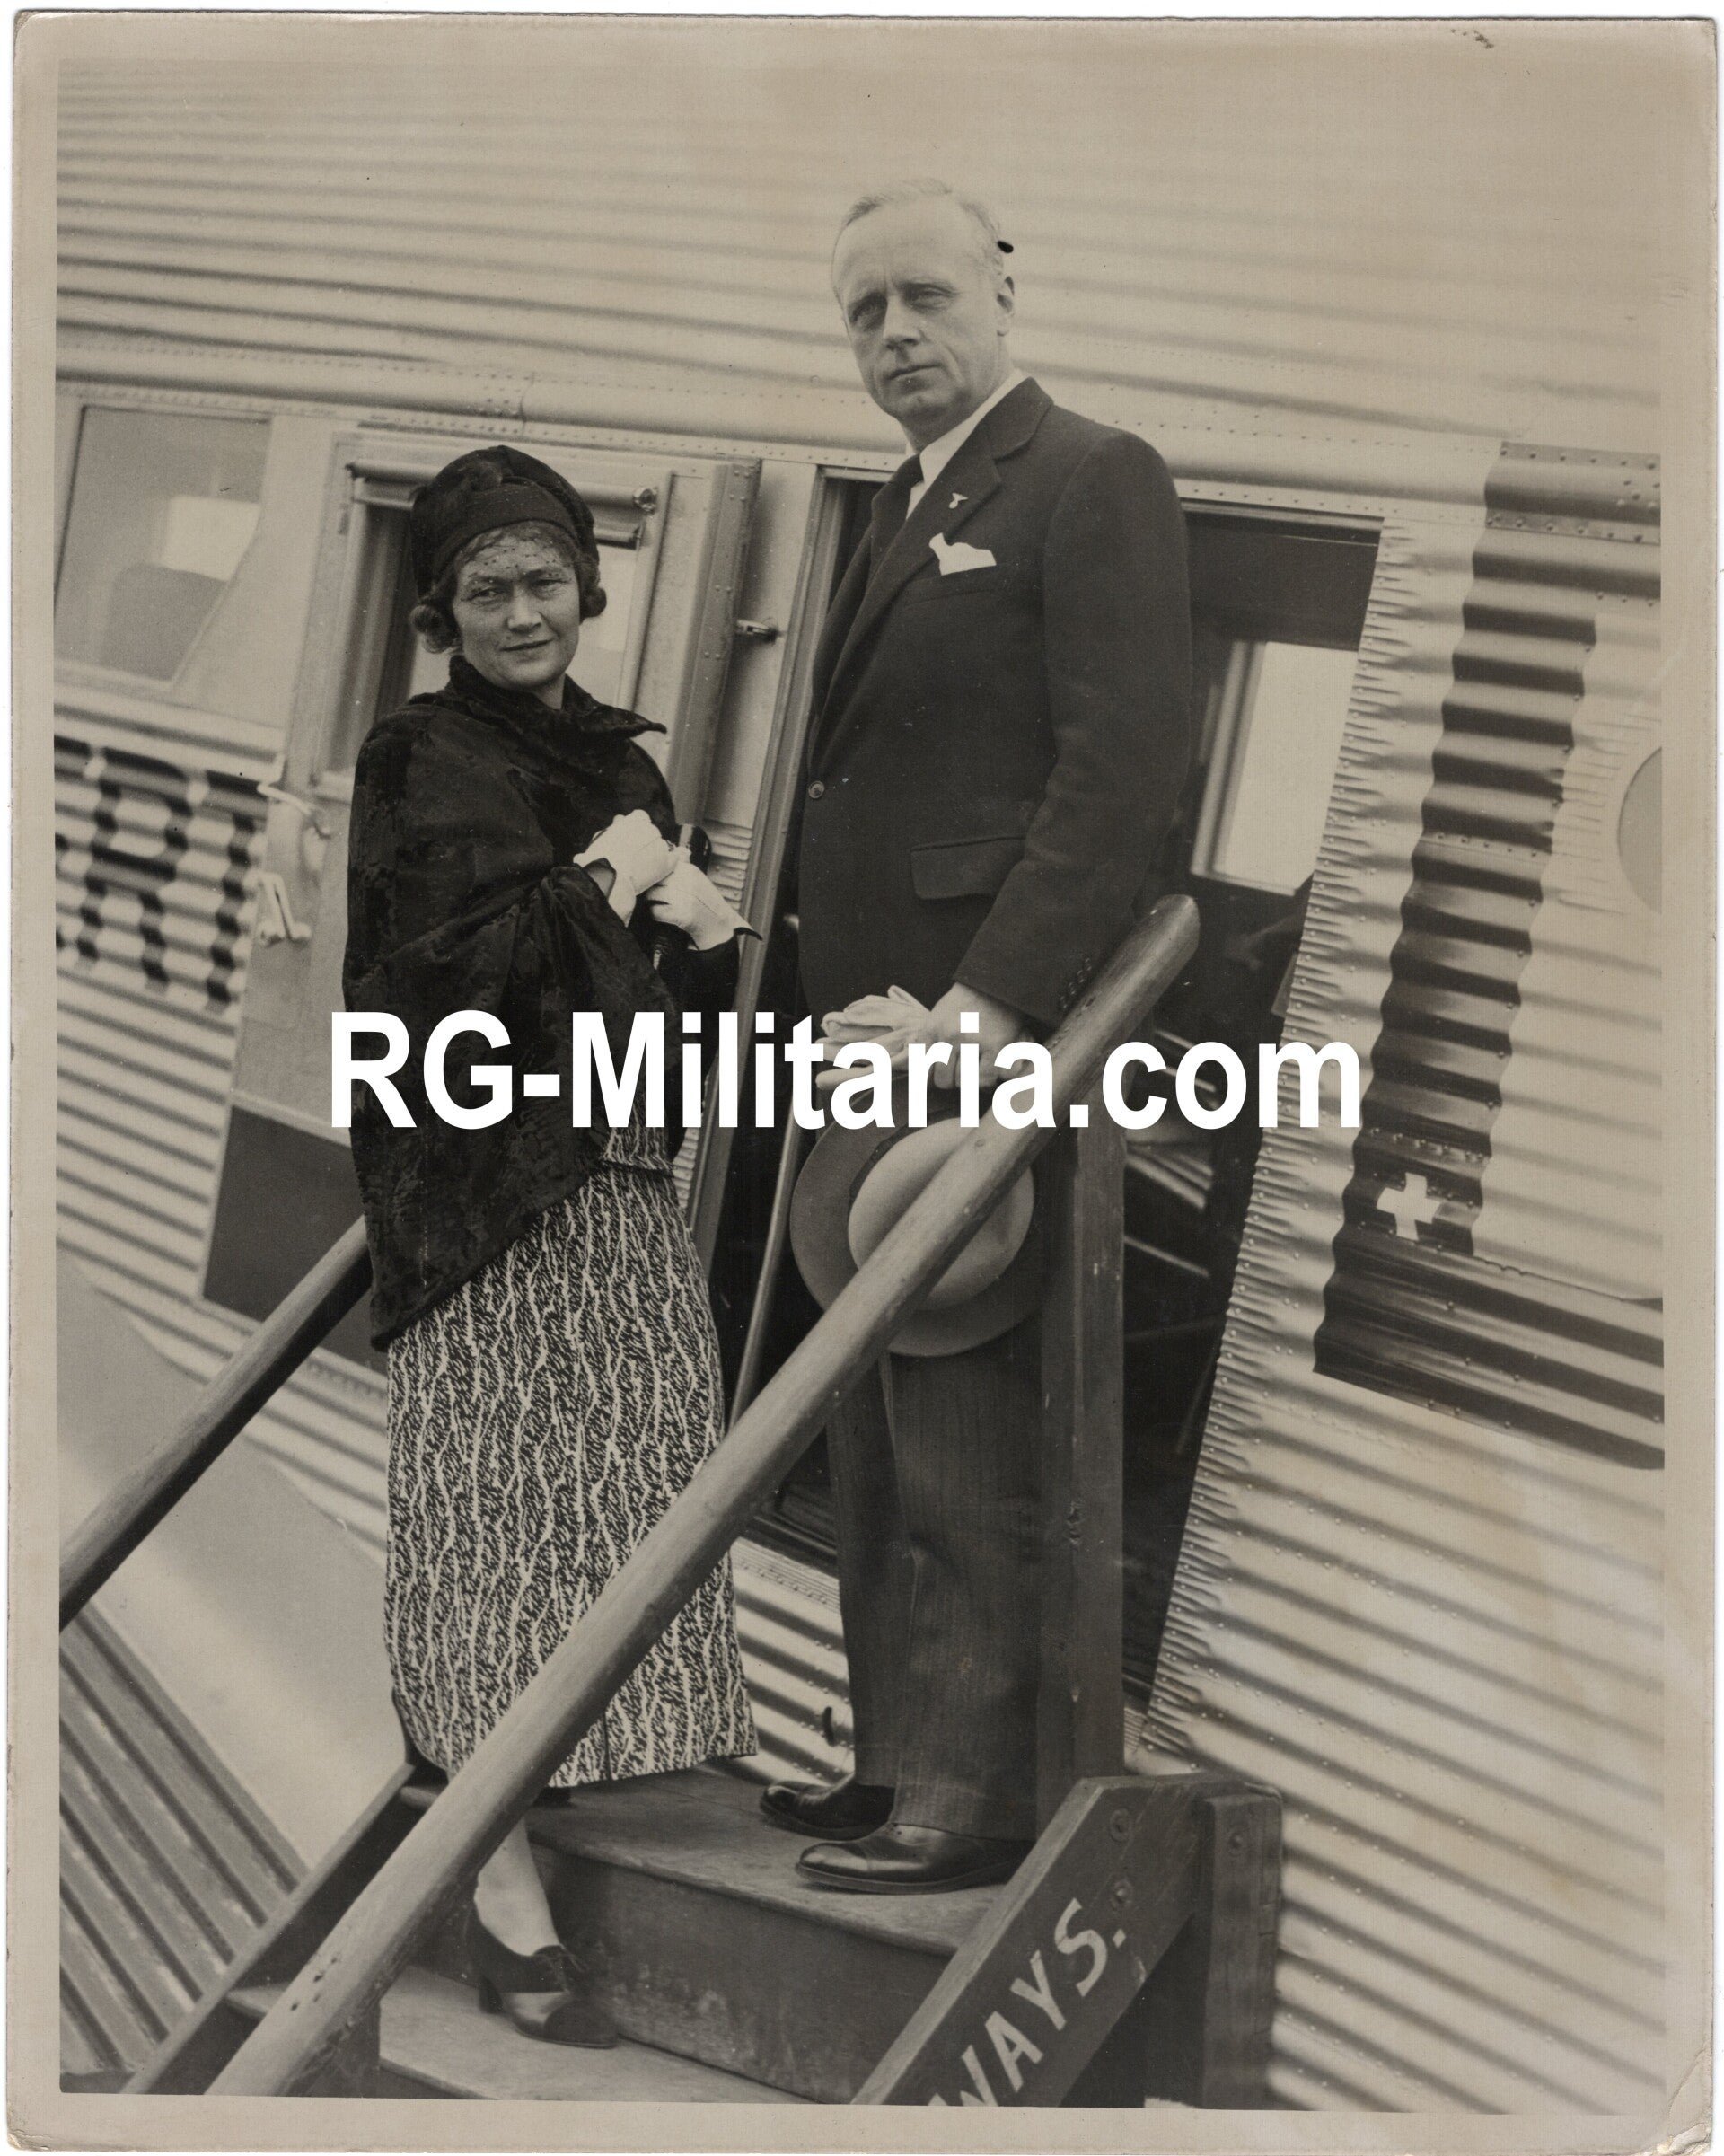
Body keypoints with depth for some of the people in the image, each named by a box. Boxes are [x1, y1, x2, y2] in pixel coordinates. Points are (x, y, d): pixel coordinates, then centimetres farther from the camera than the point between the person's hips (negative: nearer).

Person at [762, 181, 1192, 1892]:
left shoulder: (1094, 482, -5)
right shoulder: (903, 512, 23)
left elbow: (1127, 763, -16)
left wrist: (995, 999, -22)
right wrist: (835, 1009, 11)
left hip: (991, 1037, -9)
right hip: (876, 1038, 9)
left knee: (967, 1444, -5)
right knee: (876, 1443, 13)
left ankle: (972, 1801, 5)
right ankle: (897, 1763, 23)